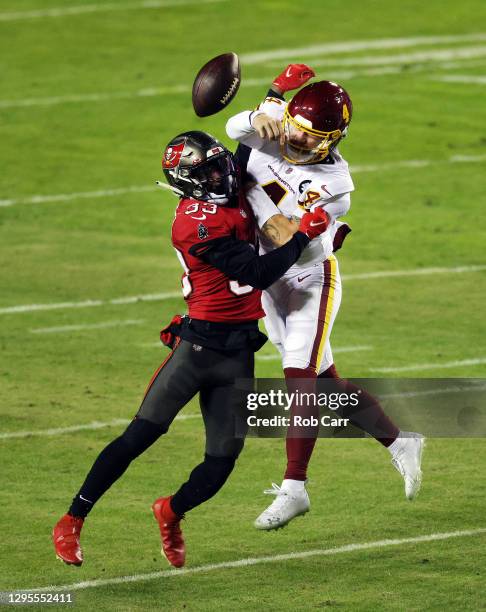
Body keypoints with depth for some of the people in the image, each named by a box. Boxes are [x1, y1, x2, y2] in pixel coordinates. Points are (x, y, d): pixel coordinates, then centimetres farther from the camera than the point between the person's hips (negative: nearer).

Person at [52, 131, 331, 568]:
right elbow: (257, 273, -19)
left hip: (239, 354, 7)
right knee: (141, 436, -8)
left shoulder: (232, 195, 7)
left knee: (222, 462, 4)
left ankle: (172, 511, 31)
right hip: (199, 344, -7)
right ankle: (72, 523, -2)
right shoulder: (197, 225, -18)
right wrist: (304, 235, -12)